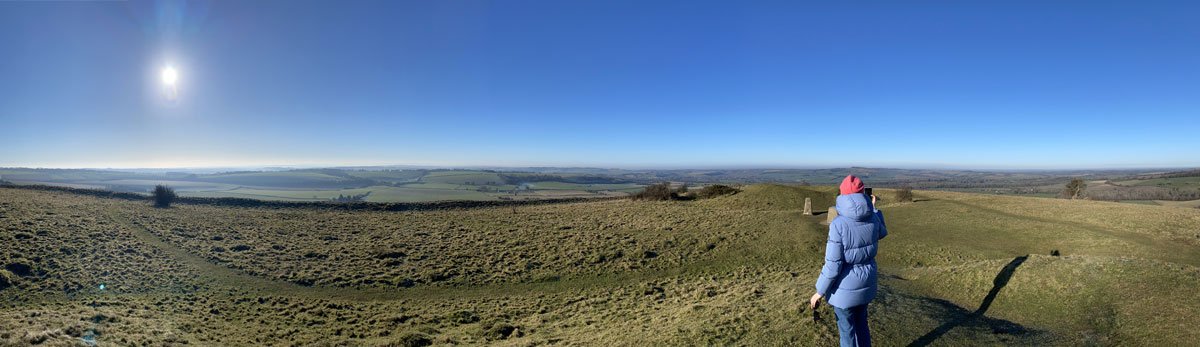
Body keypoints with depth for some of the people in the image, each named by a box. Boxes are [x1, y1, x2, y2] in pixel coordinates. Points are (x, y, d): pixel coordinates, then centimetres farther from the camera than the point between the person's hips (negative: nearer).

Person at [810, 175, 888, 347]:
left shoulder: (838, 224, -25)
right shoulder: (872, 219, -9)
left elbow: (833, 265, -22)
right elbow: (882, 233, 19)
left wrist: (819, 292, -11)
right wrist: (874, 209, 30)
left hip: (845, 288, -6)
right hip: (866, 284, 6)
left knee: (847, 331, 12)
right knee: (861, 324, 26)